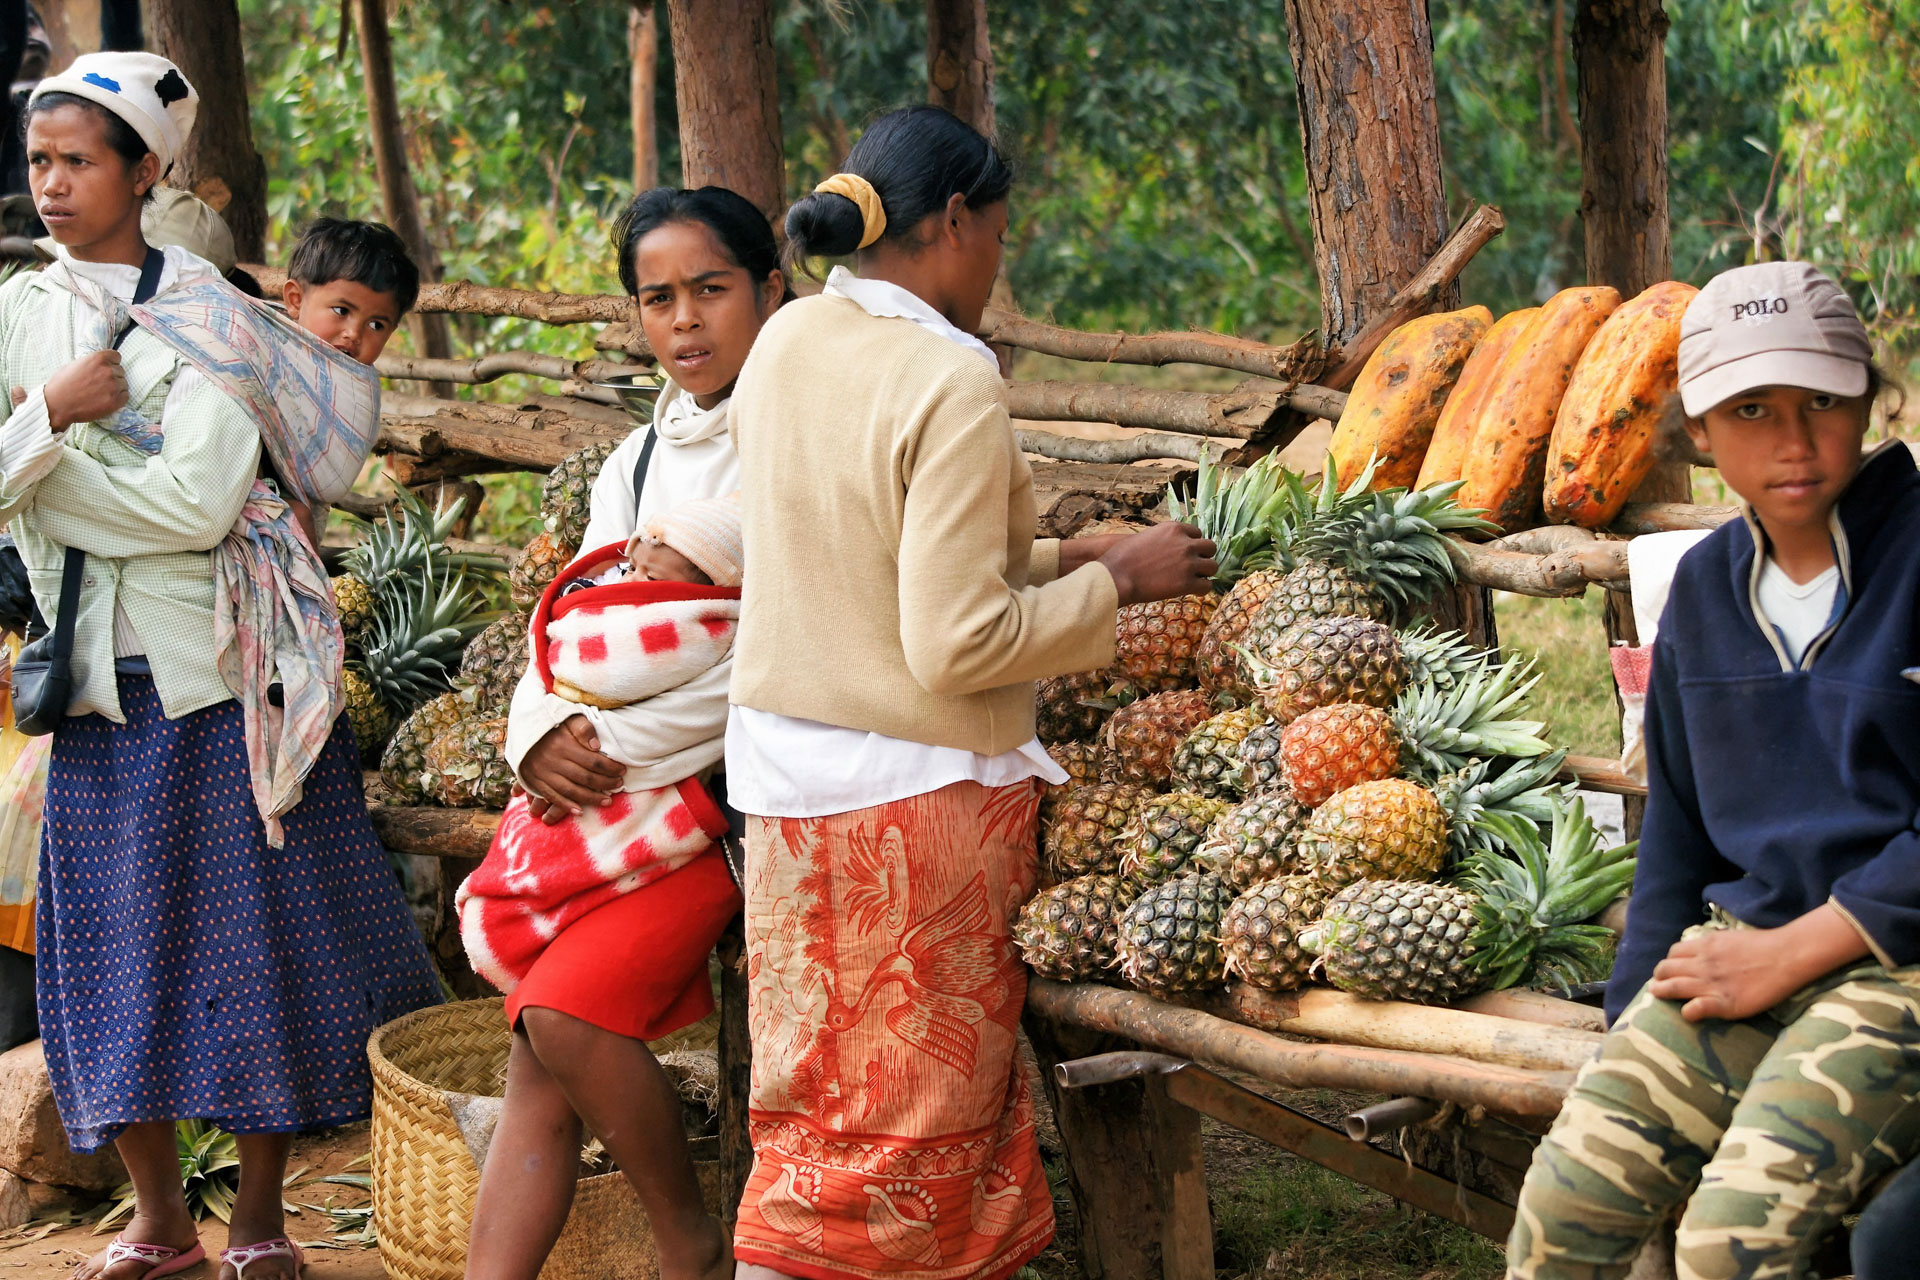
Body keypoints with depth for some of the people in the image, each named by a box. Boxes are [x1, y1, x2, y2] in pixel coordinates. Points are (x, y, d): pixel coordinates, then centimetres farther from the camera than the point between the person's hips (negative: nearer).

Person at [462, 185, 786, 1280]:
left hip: (735, 782, -7)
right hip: (611, 788, 7)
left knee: (568, 1012, -23)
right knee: (540, 1064, -4)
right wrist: (544, 732, -9)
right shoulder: (638, 463, 18)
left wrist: (614, 748, -15)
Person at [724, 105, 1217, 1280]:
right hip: (919, 787, -8)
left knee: (829, 1099, 14)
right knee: (911, 1116, 5)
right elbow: (960, 645, -21)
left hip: (786, 764, 8)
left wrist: (1054, 560, 17)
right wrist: (1118, 582, -8)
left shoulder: (788, 344, 4)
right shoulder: (952, 387, -20)